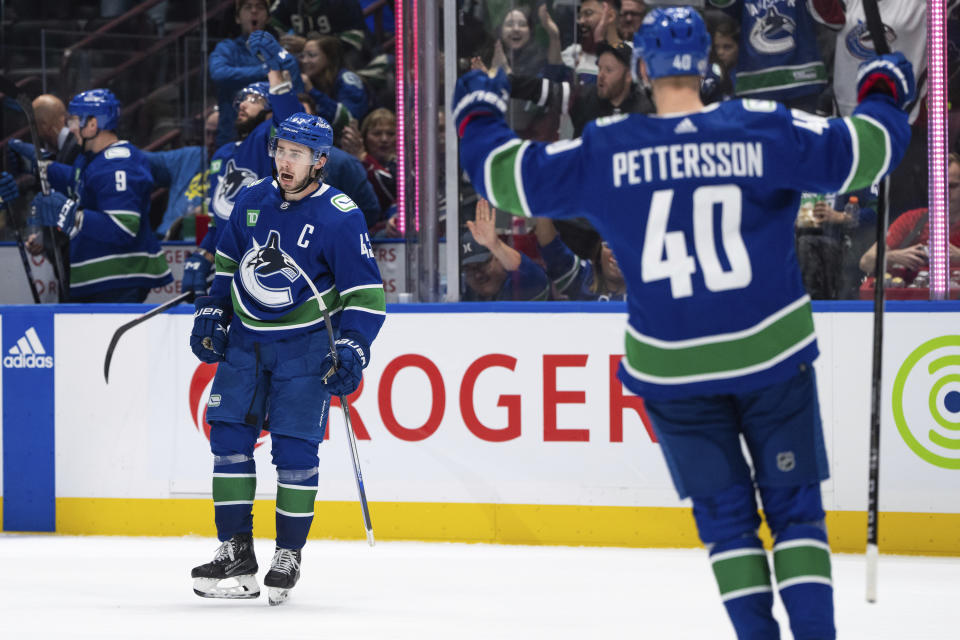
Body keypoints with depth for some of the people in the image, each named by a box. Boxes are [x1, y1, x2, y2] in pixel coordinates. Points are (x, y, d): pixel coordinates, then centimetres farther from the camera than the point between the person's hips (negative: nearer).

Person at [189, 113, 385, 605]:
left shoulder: (340, 218, -13)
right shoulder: (252, 200, 2)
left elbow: (366, 293, -12)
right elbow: (227, 262, 17)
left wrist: (352, 352, -21)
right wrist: (211, 314, 9)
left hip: (305, 347, -5)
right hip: (246, 339, 5)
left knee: (294, 448, -8)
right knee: (228, 435, -2)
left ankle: (289, 556, 5)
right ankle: (237, 555, 3)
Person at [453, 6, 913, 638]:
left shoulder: (606, 149, -5)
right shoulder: (763, 128, -7)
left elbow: (512, 178, 2)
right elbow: (862, 151, -6)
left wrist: (478, 118, 22)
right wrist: (883, 95, 15)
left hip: (671, 367, 1)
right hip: (772, 351, 0)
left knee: (724, 511, 13)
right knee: (794, 502, 9)